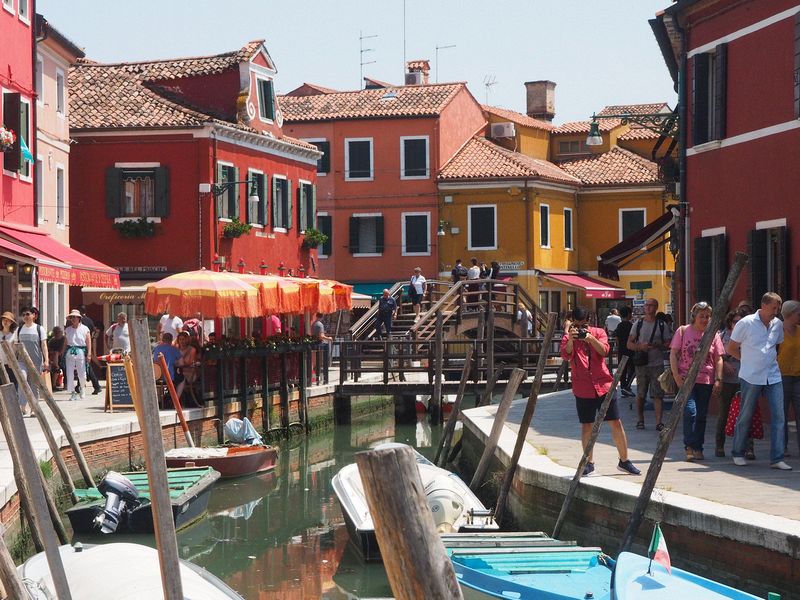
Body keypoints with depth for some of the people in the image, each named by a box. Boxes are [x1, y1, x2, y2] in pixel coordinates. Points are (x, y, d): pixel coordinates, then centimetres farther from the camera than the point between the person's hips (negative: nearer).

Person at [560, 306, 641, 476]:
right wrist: (571, 339, -32)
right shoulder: (568, 338, 2)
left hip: (604, 385, 1)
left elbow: (604, 351, -11)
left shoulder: (598, 333, 5)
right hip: (583, 389, -1)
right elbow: (566, 355, -16)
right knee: (587, 426, 6)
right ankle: (589, 462, 18)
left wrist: (590, 338, -24)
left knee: (616, 423, 2)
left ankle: (624, 461, 12)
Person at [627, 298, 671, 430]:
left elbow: (668, 344, 7)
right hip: (641, 364, 1)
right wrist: (640, 346, -13)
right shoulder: (638, 324, 7)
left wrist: (658, 346, -14)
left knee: (658, 394, -7)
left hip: (657, 364, -1)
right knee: (640, 394, 5)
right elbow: (629, 344, 7)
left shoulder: (662, 325, 7)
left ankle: (659, 422, -8)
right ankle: (640, 420, 17)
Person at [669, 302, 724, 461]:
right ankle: (690, 447, -6)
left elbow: (718, 359, 9)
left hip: (706, 380, 3)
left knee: (701, 415, 6)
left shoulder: (713, 334, 8)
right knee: (690, 411, -15)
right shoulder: (683, 331, 2)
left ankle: (698, 448, 14)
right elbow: (673, 354, 0)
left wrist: (718, 379, -1)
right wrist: (676, 376, -9)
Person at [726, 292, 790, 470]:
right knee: (745, 416, 5)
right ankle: (738, 454, 21)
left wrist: (774, 360, 11)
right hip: (751, 377, -4)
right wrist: (750, 360, 2)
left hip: (773, 377, 4)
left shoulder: (778, 324, 7)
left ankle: (777, 459, -1)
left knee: (778, 416, -4)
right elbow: (731, 349, 0)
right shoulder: (746, 323, -8)